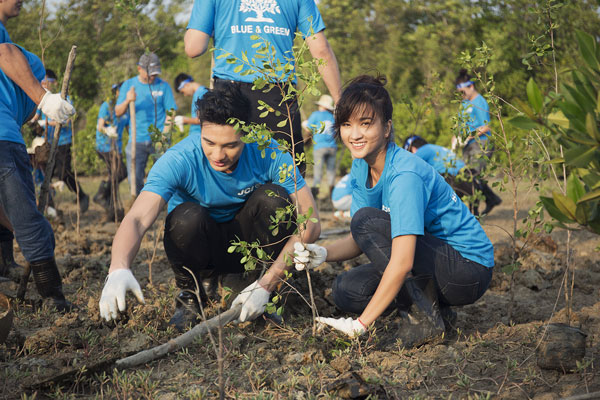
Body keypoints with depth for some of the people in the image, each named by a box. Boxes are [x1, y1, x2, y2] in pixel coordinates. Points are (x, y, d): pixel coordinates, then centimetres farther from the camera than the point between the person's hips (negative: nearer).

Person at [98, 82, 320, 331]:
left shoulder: (268, 154, -23)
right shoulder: (179, 160, -27)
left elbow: (310, 225, -24)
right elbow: (136, 219, -39)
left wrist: (266, 284, -33)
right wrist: (119, 269, -61)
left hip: (247, 241, 1)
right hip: (203, 247, -1)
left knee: (273, 197, -28)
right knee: (186, 217, -35)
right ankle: (190, 293, -6)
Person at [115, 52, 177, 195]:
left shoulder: (163, 86, 3)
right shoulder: (128, 85, 8)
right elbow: (118, 113, 5)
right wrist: (127, 101, -17)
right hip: (137, 141, 2)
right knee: (134, 178, -1)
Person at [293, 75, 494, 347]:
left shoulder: (405, 175, -27)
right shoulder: (361, 167, 0)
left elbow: (402, 263, -33)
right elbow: (361, 241, 4)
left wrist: (361, 323, -32)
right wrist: (324, 254, -17)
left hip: (471, 270, -8)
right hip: (431, 262, 8)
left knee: (367, 220, -23)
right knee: (345, 291, -7)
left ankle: (423, 318, -15)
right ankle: (428, 304, 7)